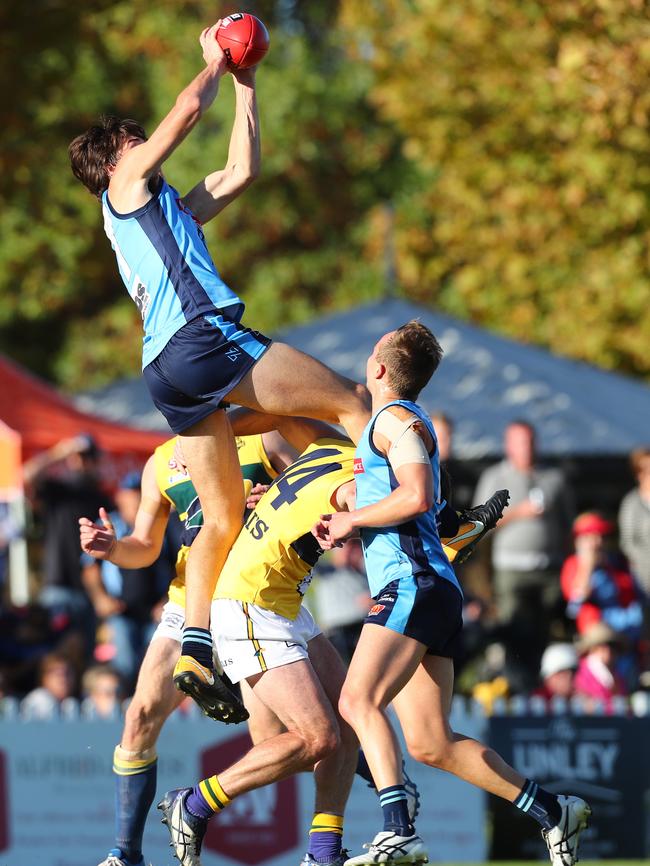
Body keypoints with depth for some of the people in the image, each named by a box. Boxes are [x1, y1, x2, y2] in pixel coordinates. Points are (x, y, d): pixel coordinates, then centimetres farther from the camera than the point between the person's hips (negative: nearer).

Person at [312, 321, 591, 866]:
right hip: (428, 592, 10)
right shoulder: (398, 422, 28)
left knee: (359, 701, -24)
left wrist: (349, 519, -8)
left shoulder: (394, 419, -3)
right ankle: (554, 812, 10)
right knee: (431, 744, 6)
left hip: (413, 581, -10)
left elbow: (417, 496, -19)